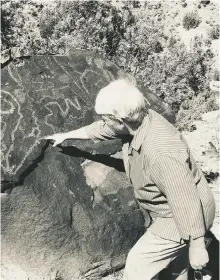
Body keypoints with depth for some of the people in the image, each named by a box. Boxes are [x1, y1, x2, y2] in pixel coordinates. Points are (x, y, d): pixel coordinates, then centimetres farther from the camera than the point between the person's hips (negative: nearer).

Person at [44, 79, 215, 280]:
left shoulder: (160, 152, -40)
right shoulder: (137, 120, -12)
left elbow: (185, 202, -33)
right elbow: (99, 129, 7)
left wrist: (197, 246, -22)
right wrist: (66, 135, 20)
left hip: (184, 217, -8)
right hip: (173, 210, 9)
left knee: (138, 264, 2)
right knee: (172, 256, 29)